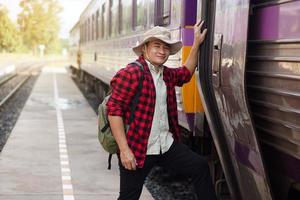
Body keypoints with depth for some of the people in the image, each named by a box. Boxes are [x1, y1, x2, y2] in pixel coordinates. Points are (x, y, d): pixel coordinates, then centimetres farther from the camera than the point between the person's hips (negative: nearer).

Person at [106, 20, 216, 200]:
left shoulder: (167, 74, 12)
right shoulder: (130, 74, -12)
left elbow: (186, 72, 35)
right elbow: (114, 110, -16)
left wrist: (196, 44, 26)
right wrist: (124, 150, -20)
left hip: (167, 145, 7)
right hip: (138, 150, -7)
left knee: (201, 167, 3)